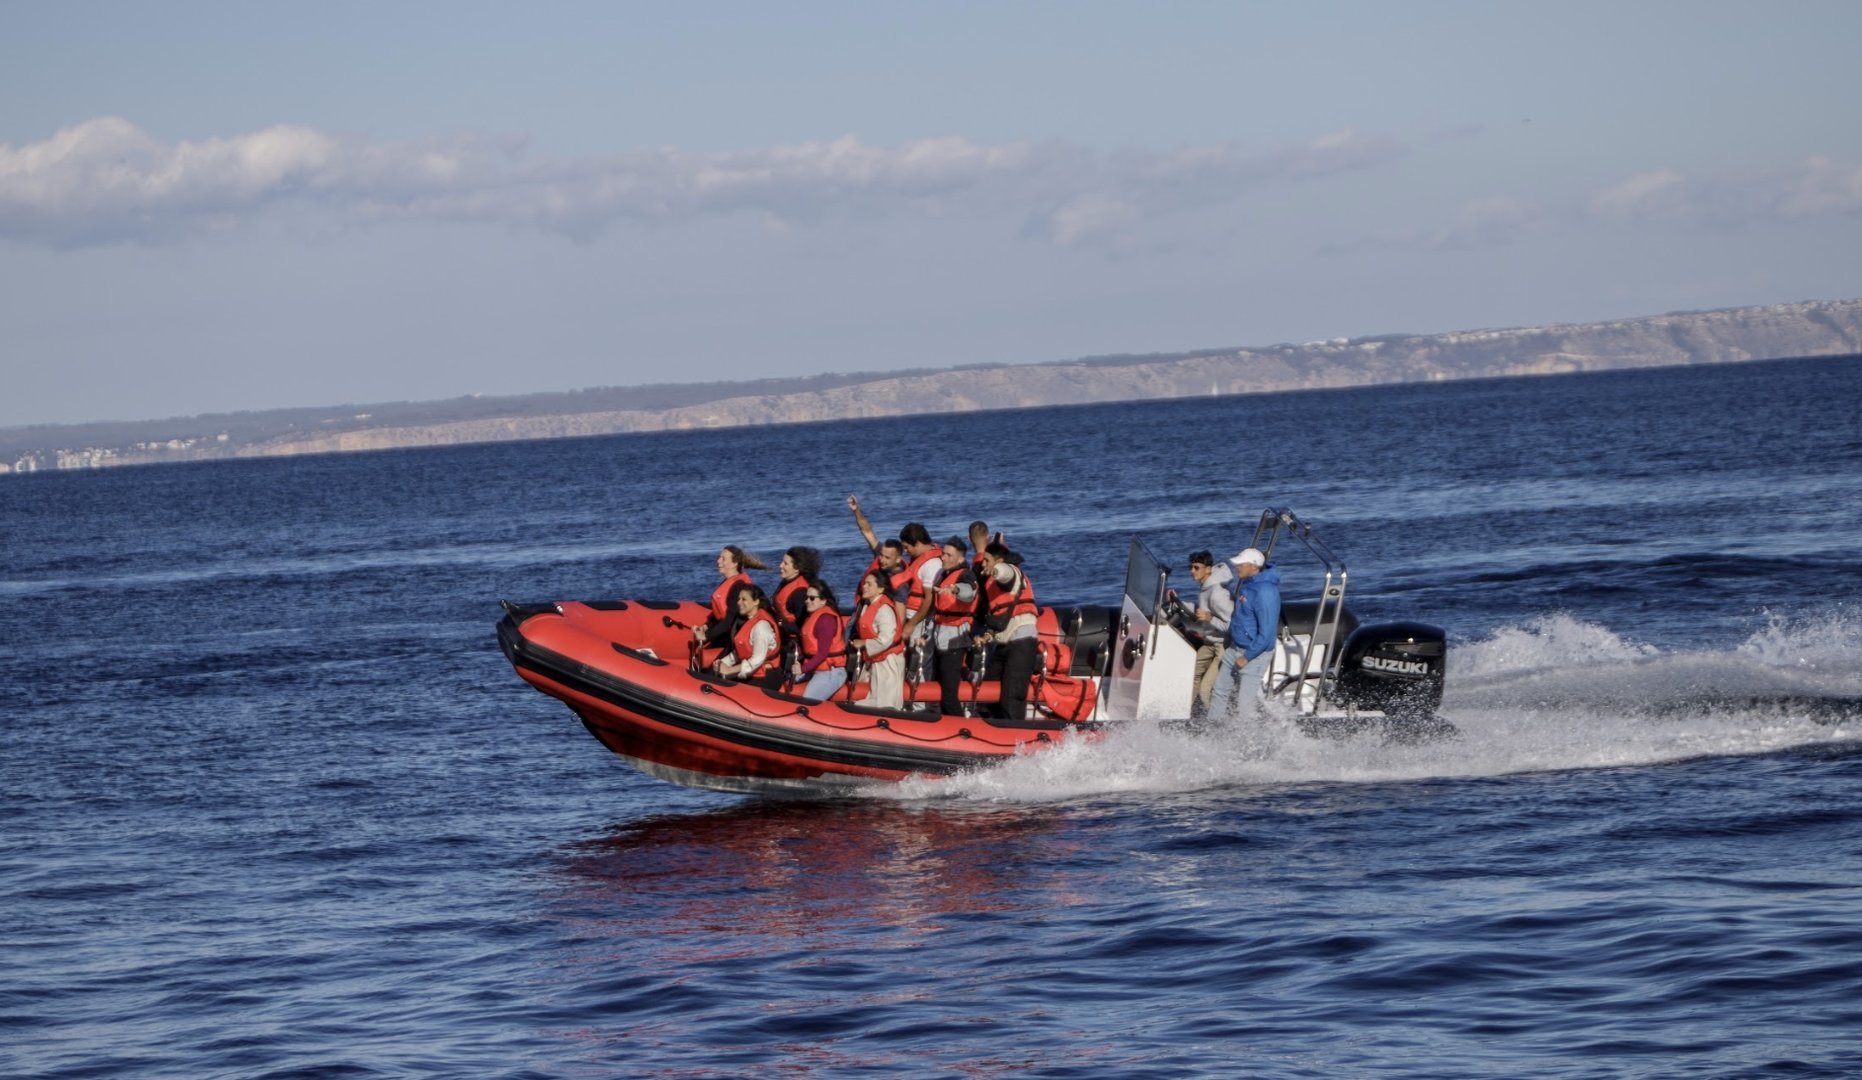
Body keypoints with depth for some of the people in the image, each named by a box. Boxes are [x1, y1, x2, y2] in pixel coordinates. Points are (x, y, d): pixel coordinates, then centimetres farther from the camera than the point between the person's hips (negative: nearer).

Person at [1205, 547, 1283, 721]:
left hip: (1253, 653, -10)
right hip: (1234, 648, 10)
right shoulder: (1244, 583, 3)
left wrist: (1247, 657, -22)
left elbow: (1267, 633, -26)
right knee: (1220, 692, 17)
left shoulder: (1265, 592, -25)